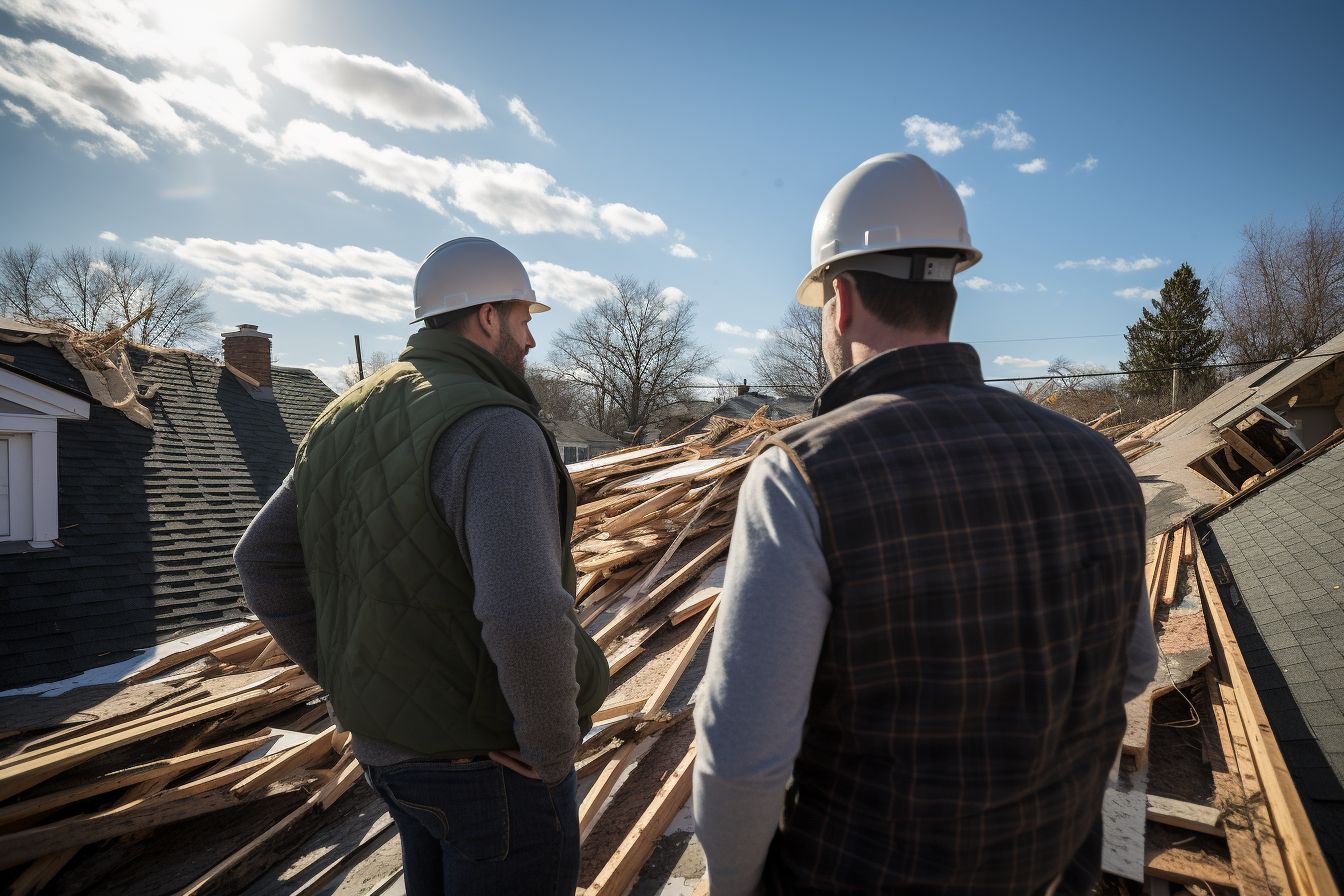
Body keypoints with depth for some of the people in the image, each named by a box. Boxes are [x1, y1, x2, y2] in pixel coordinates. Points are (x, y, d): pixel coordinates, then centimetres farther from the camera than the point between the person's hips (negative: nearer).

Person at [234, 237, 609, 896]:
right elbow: (527, 617, -37)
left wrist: (347, 683, 11)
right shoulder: (493, 428, -25)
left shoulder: (347, 422, 2)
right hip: (491, 762, -8)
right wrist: (552, 748, -19)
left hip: (389, 739, 8)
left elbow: (264, 561, 11)